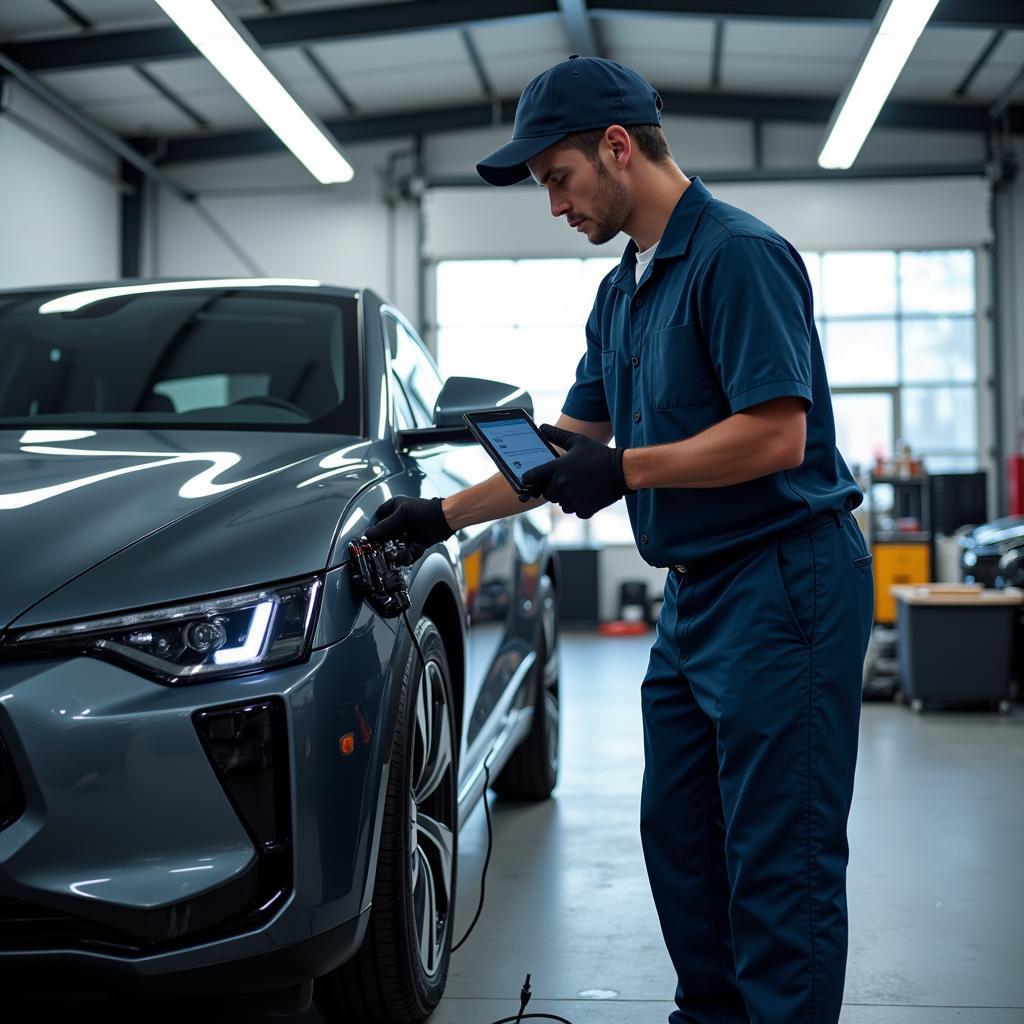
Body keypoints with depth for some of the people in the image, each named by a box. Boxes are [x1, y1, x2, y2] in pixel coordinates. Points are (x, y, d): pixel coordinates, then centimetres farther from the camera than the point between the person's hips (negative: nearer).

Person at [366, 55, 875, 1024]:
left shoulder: (739, 254, -13)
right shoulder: (621, 292, 16)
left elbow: (777, 435, -21)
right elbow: (568, 451, 20)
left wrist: (628, 469, -17)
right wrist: (443, 515, 16)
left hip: (784, 584, -10)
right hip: (694, 592, 10)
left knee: (780, 859, -4)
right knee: (679, 835, 15)